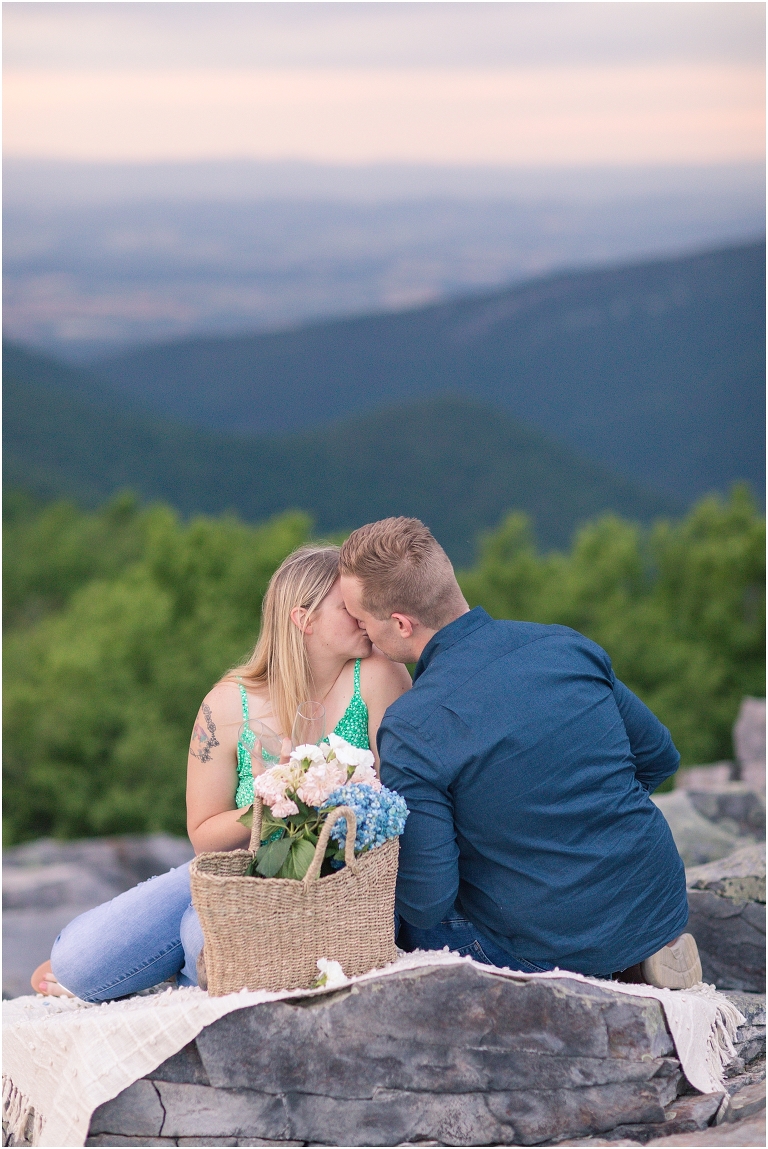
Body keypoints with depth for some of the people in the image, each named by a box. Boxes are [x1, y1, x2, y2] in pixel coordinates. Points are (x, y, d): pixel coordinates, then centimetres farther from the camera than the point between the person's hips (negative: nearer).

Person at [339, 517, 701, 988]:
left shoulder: (411, 729, -20)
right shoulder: (567, 645, -3)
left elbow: (427, 904, -18)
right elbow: (660, 757, 11)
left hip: (555, 946, -6)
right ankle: (650, 953, 14)